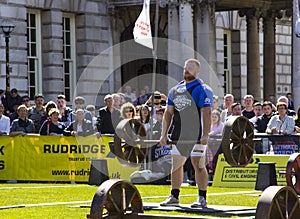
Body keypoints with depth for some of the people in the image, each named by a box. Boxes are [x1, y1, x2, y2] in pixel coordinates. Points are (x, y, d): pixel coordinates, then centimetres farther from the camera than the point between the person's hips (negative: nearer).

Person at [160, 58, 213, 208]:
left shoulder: (202, 90, -5)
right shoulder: (175, 90, 14)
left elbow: (207, 114, -12)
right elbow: (168, 113, 15)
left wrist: (205, 135, -20)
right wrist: (164, 134, 8)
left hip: (196, 135, -7)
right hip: (178, 134, 7)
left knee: (199, 165, -4)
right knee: (176, 165, 9)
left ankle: (202, 198, -1)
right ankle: (174, 197, 16)